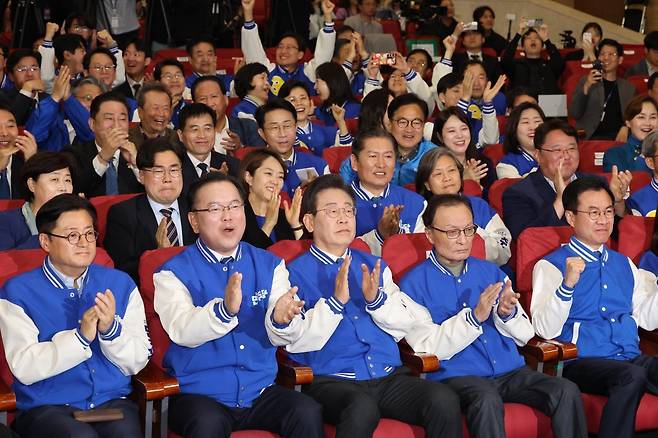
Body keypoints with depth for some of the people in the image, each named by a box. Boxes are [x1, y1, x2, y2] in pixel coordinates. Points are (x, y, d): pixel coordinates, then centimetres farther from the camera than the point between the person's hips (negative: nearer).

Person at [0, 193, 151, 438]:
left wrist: (111, 329, -12)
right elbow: (24, 368, -9)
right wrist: (80, 337, -18)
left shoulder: (120, 284, 11)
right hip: (47, 406, -2)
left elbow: (138, 363, 6)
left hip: (111, 400, 2)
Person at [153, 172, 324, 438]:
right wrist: (224, 310, -39)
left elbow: (283, 339, -2)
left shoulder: (269, 265, 9)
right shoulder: (173, 273, -1)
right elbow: (181, 331, -20)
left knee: (308, 413, -23)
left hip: (260, 392, 3)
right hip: (199, 394, -3)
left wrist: (281, 320, -27)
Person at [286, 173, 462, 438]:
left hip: (388, 376, 5)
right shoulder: (296, 273, 4)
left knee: (444, 400, -24)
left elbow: (406, 327, 12)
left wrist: (377, 299, -5)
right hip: (331, 380, -5)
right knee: (362, 407, -39)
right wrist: (335, 301, -16)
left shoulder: (374, 266, 20)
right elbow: (295, 342, -8)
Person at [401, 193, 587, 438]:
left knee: (567, 391, -20)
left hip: (509, 371, 5)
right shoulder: (414, 283, 0)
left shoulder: (490, 272, 16)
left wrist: (508, 313, -8)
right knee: (487, 399, -36)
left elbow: (525, 336, 14)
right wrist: (474, 316, -20)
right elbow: (428, 348, -10)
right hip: (456, 376, -5)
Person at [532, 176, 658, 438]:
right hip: (582, 362, -5)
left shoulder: (623, 264, 22)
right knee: (632, 375, -35)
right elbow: (545, 330, -10)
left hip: (632, 358, 5)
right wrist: (567, 284, -23)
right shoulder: (550, 266, 2)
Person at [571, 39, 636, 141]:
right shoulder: (586, 81, 12)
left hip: (619, 139, 2)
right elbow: (574, 114, 0)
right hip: (591, 137, -2)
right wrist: (586, 87, -12)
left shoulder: (629, 88, 18)